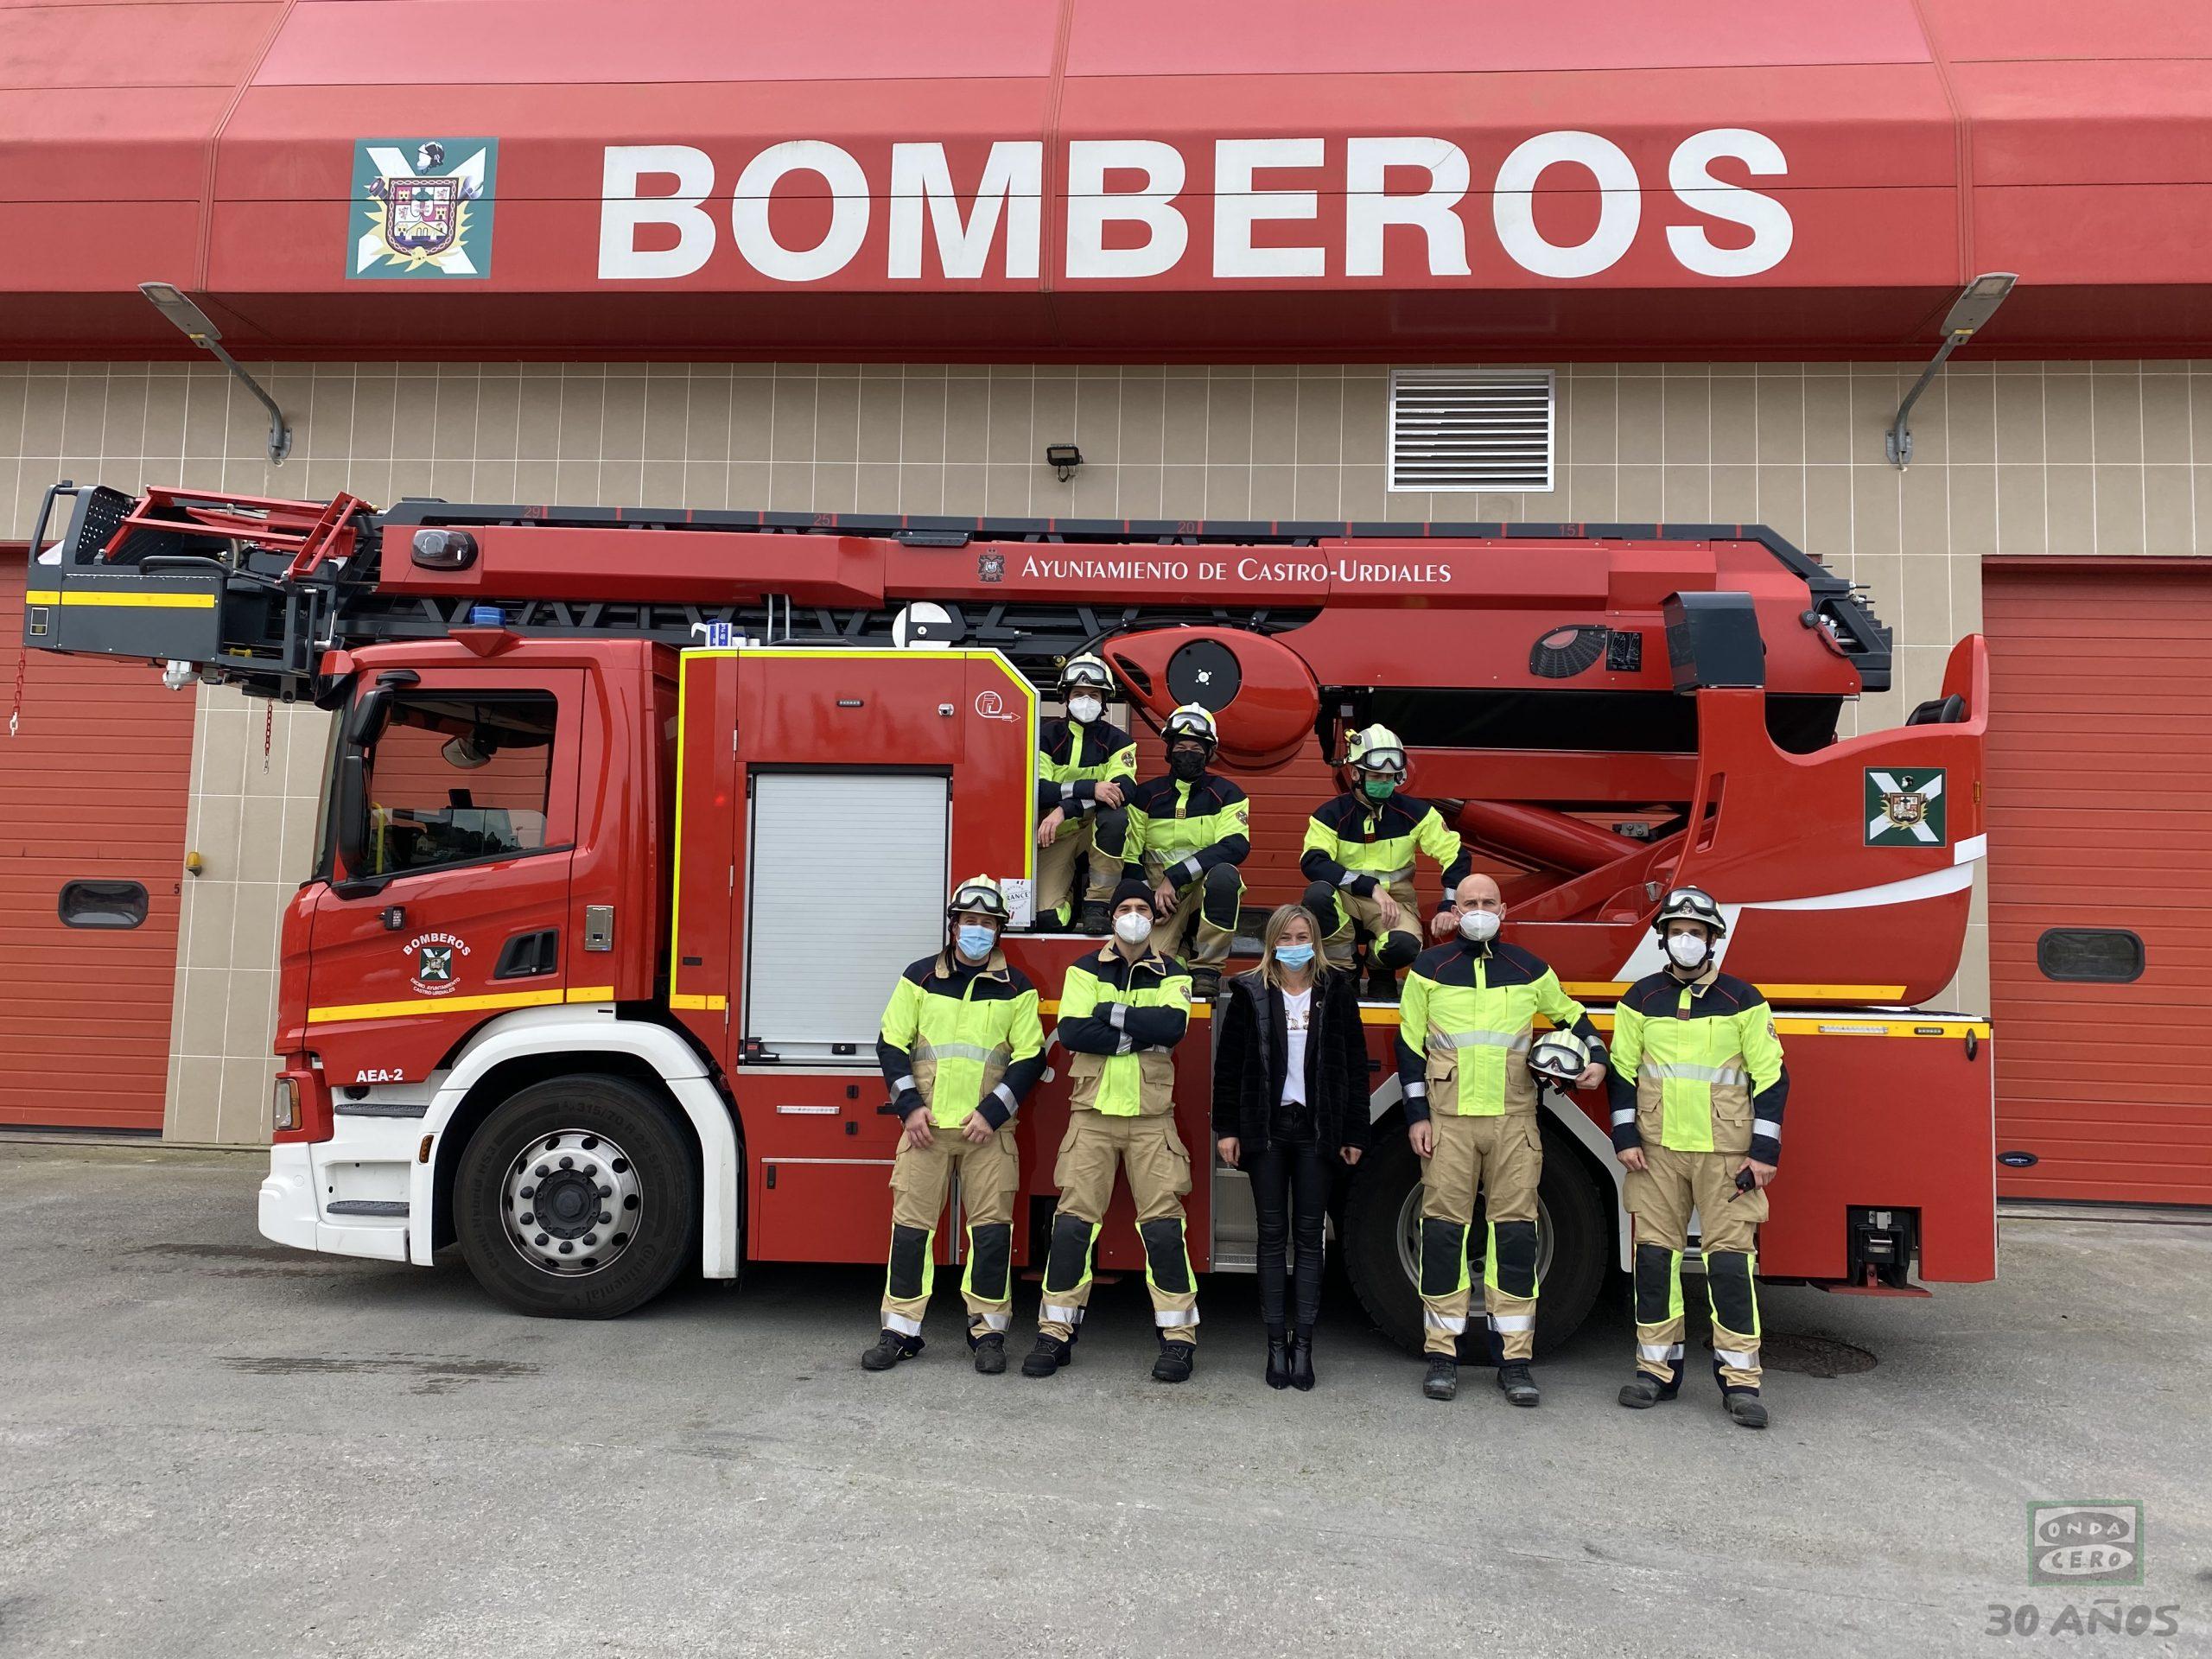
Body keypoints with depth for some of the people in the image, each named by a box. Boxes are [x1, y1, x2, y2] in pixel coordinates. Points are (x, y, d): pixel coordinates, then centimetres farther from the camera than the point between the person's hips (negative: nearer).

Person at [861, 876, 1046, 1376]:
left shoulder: (1016, 988, 6)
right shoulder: (920, 977, 7)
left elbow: (1031, 1056, 2)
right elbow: (891, 1043, 6)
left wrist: (993, 1112, -8)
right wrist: (910, 1105, -5)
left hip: (989, 1128, 0)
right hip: (927, 1125, 0)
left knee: (992, 1229, -1)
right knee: (911, 1224, 0)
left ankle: (988, 1333, 11)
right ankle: (900, 1331, 10)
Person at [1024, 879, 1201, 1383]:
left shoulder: (1171, 974, 7)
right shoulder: (1085, 970, 6)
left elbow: (1172, 1025, -14)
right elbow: (1071, 1030, -11)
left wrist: (1110, 1012, -13)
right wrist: (1141, 1035, -13)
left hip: (1151, 1118, 0)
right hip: (1093, 1115, 0)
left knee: (1163, 1224, -1)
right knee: (1073, 1222, -1)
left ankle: (1179, 1337, 8)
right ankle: (1056, 1334, 9)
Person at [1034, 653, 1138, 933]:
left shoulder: (1116, 740, 0)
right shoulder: (1048, 735, 0)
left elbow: (1125, 789, -19)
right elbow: (1035, 789, -15)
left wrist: (1065, 809, -30)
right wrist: (1090, 788, -30)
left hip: (1096, 830, 0)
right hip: (1055, 836, 0)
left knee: (1116, 817, -36)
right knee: (1047, 916, -21)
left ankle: (1096, 904, -20)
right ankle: (1072, 886, 16)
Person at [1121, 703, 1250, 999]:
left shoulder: (1226, 794, 2)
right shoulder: (1147, 794, 7)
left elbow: (1236, 847, -14)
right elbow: (1129, 855, 7)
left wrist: (1176, 876, -20)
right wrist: (1147, 895, -10)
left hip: (1207, 891, 0)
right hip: (1161, 896, 1)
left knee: (1224, 874, -36)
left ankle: (1206, 967, -19)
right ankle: (1182, 954, 10)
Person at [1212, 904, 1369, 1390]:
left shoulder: (1337, 992, 4)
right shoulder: (1250, 993, 3)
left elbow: (1355, 1067, 4)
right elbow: (1228, 1064, 3)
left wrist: (1354, 1135, 0)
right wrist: (1226, 1129, -3)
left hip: (1316, 1130, 0)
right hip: (1266, 1128, 0)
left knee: (1309, 1235, 3)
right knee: (1273, 1235, 3)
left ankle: (1303, 1343, 8)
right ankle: (1276, 1344, 8)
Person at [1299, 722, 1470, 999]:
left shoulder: (1414, 812, -2)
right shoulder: (1332, 814, -8)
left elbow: (1456, 855, 0)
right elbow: (1312, 862, -23)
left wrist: (1448, 906, -14)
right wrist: (1372, 888, -32)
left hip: (1395, 900, 1)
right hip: (1346, 898, -1)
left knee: (1404, 945, -33)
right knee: (1317, 894, -35)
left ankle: (1379, 969, 8)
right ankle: (1342, 970, -12)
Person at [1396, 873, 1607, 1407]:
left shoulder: (1530, 970, 9)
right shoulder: (1429, 970, 4)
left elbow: (1570, 1014, 24)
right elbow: (1410, 1045, 5)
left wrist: (1596, 1059, 6)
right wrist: (1417, 1115, -1)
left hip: (1514, 1121, 1)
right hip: (1448, 1120, -1)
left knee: (1516, 1232, 0)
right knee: (1444, 1230, -1)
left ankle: (1514, 1359, 8)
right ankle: (1443, 1356, 9)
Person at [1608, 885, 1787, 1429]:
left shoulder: (1743, 1001, 2)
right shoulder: (1641, 999, 7)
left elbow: (1771, 1077, 2)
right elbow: (1622, 1071, 10)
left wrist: (1763, 1151, -4)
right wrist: (1625, 1138, 1)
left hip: (1725, 1153, -2)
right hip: (1656, 1150, 2)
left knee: (1730, 1255, -5)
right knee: (1655, 1254, 3)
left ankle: (1740, 1377, 3)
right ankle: (1657, 1367, 14)